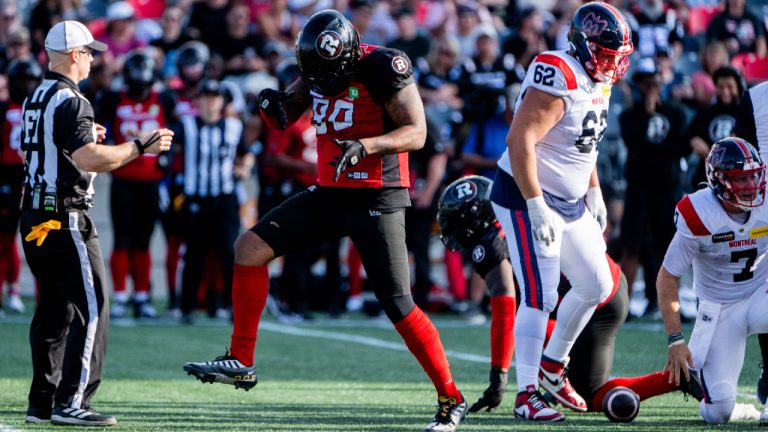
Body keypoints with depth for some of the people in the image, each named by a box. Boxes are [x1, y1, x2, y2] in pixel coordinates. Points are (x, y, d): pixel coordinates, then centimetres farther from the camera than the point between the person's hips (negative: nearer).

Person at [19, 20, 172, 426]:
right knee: (92, 306, -7)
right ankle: (71, 403, -11)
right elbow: (87, 160, -26)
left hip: (34, 216, 9)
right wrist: (138, 147, -18)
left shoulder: (34, 99, 13)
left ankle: (42, 402, 15)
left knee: (54, 308, 14)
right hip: (65, 218, -9)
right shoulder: (70, 102, -15)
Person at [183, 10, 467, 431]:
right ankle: (241, 362, 5)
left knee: (399, 306, -8)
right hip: (329, 193, 7)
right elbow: (286, 116, 12)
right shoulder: (320, 67, 3)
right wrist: (274, 104, -12)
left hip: (376, 200, -7)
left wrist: (366, 145, -33)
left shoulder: (382, 69, -18)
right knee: (250, 247, -2)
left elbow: (416, 132, -18)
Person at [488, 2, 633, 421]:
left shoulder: (597, 82, 7)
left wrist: (594, 194, 18)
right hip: (528, 199, -9)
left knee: (596, 287, 12)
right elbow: (520, 141, -28)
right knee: (540, 298, -10)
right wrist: (536, 209, -27)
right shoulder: (558, 80, -23)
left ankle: (551, 367, 27)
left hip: (570, 203, 9)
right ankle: (526, 396, -3)